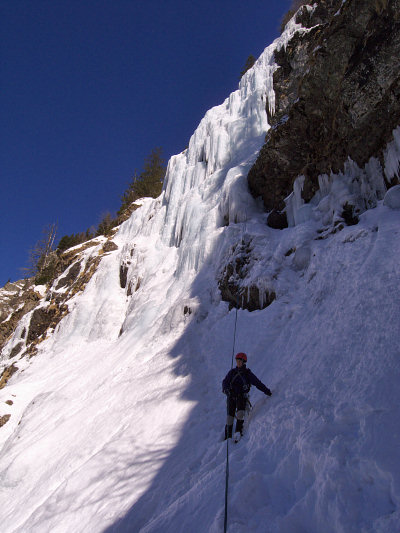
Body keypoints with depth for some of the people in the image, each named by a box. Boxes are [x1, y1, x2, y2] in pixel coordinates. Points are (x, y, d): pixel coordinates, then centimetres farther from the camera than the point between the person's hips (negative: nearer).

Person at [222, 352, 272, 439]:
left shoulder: (248, 373, 3)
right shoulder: (232, 372, 7)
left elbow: (258, 383, 4)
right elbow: (225, 382, 2)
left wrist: (268, 392, -1)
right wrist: (226, 389, -19)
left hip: (242, 396, -1)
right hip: (231, 396, 1)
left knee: (240, 413, -24)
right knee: (230, 416, -4)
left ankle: (239, 431, -8)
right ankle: (228, 436, 7)